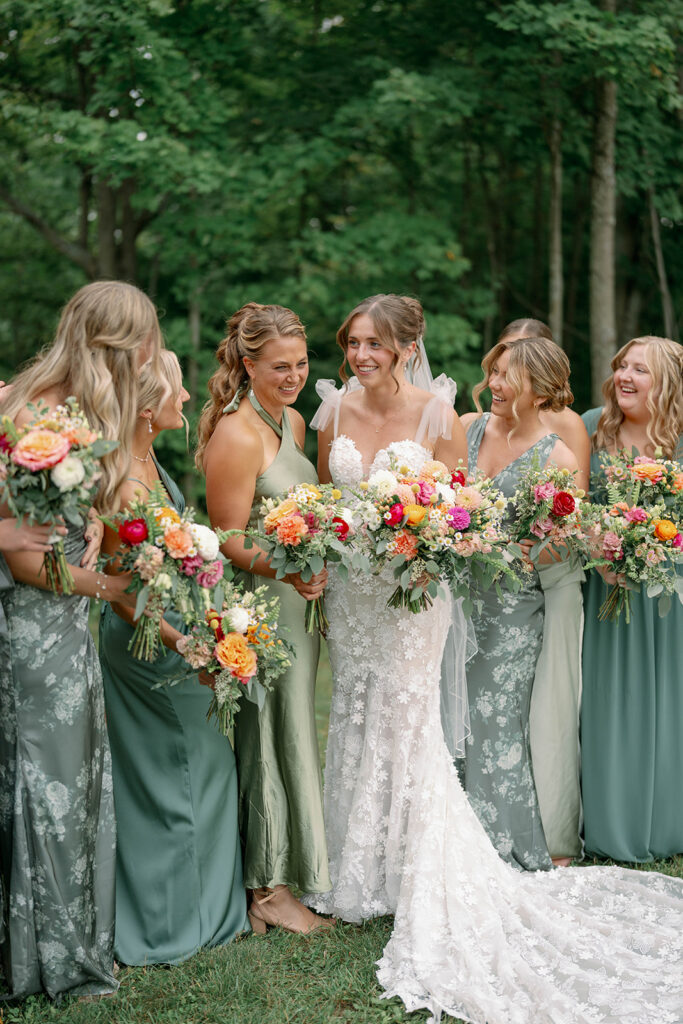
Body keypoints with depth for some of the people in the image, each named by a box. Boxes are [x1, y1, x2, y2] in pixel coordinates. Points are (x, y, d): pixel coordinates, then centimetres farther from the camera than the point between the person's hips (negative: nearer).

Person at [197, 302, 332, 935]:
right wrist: (287, 568, -32)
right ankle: (267, 890, 13)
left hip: (297, 600, 9)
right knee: (268, 736, 0)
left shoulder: (292, 421, 11)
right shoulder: (236, 435, -18)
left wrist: (317, 573, 16)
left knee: (290, 733, 15)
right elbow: (229, 540, -18)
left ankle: (278, 874, 28)